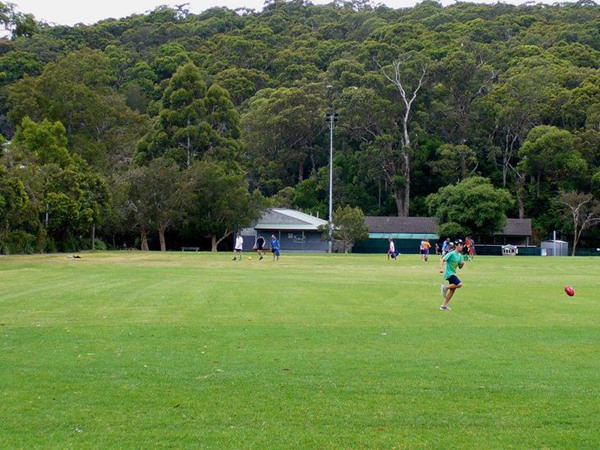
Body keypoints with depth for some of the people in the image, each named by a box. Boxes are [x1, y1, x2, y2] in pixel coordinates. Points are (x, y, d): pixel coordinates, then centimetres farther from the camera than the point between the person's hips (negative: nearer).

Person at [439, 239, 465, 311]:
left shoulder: (460, 255, 10)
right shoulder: (451, 254, -14)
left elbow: (460, 267, 16)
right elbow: (442, 260, -18)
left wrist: (462, 263, -6)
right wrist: (441, 268, -29)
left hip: (453, 274, 9)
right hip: (449, 273, -9)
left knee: (452, 290, 8)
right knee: (459, 284, -23)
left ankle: (444, 305, 16)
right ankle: (445, 287, -3)